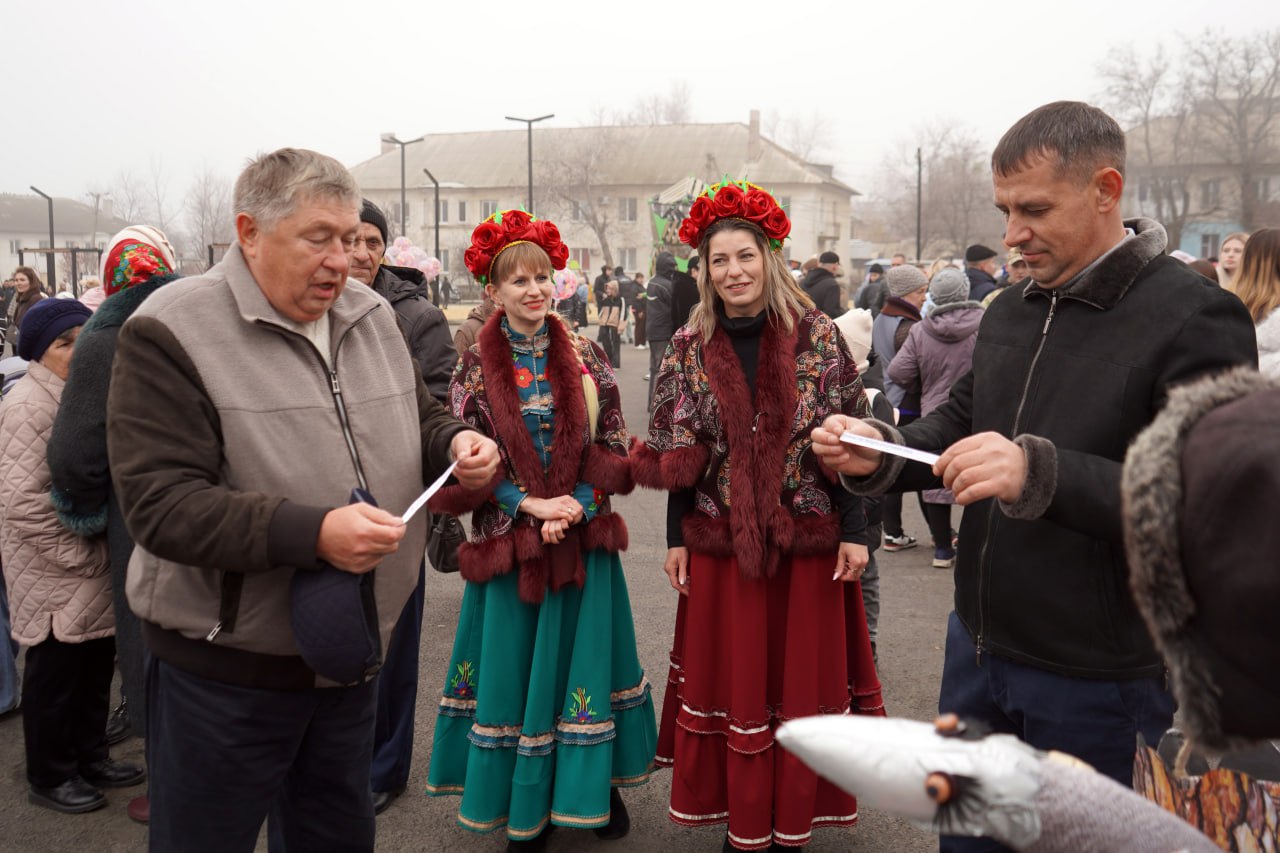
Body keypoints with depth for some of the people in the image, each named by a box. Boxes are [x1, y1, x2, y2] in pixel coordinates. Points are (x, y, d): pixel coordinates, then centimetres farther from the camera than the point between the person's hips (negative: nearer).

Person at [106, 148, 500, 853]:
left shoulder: (371, 315, 5)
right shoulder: (171, 332, -15)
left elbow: (418, 419, 18)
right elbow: (159, 503, -21)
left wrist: (456, 444, -6)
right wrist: (311, 533, -31)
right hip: (224, 671, -5)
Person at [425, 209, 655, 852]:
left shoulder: (585, 358, 1)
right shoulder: (476, 368, -2)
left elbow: (612, 448, 1)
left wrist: (576, 505, -13)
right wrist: (530, 504, -14)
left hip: (583, 536, 1)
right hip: (507, 541, -1)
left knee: (584, 657, 8)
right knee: (516, 665, 8)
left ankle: (597, 787, 26)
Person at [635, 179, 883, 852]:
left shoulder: (817, 336, -3)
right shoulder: (691, 346, 2)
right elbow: (678, 456, 6)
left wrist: (854, 532, -5)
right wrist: (675, 538, 4)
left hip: (808, 540, -1)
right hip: (721, 543, 1)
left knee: (802, 675, 7)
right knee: (730, 676, 9)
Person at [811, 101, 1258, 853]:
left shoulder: (1196, 320, -17)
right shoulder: (1009, 313, 6)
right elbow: (960, 424, 14)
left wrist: (1042, 473, -37)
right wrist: (880, 455, -8)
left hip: (1099, 681, -6)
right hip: (980, 647, 7)